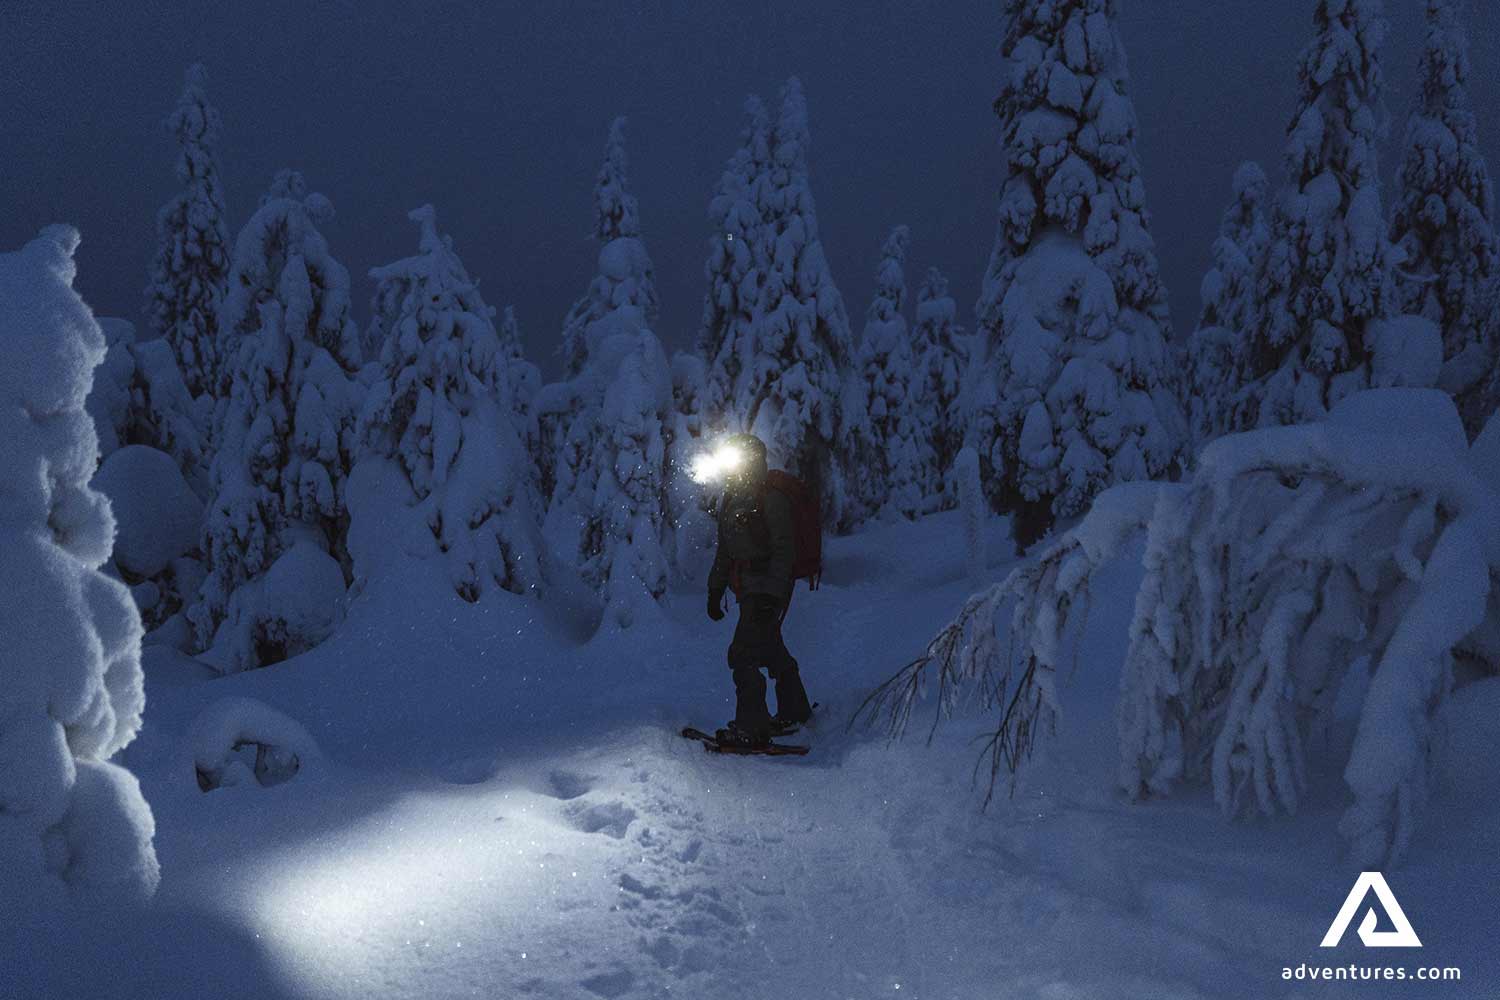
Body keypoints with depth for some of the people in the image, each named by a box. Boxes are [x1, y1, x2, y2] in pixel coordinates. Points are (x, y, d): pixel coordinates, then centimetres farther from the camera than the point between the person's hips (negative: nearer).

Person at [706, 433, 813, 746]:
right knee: (772, 649, 18)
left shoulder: (772, 499, -13)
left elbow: (784, 550, -18)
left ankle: (751, 727, -6)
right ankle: (794, 710, 33)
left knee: (743, 654, -11)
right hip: (747, 588, 9)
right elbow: (724, 549, 20)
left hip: (766, 587, -9)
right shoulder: (731, 498, 13)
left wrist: (770, 595, -24)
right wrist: (715, 590, 19)